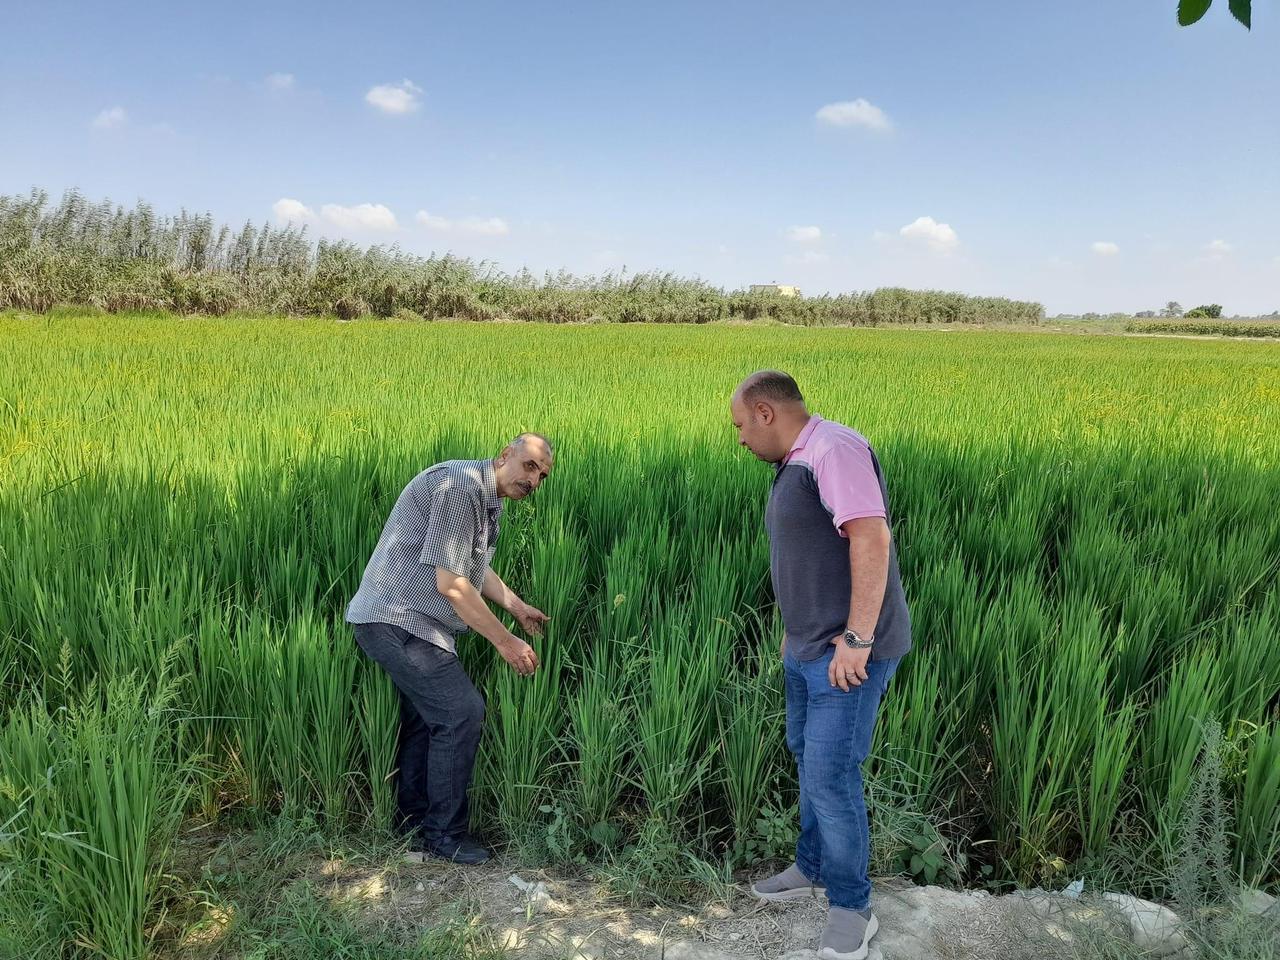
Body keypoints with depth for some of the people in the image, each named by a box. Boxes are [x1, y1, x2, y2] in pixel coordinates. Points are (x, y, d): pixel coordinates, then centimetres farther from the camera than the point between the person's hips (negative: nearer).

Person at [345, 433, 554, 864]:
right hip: (397, 619, -11)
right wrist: (505, 641, -18)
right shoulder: (459, 486, -22)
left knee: (426, 714, 19)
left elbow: (475, 568, 26)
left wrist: (518, 607, 22)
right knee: (462, 710, -11)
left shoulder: (486, 500, 11)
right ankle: (445, 833, 3)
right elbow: (450, 583, -24)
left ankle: (413, 818, 35)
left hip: (413, 622, 11)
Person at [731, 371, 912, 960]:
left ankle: (852, 909, 14)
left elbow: (872, 540, -27)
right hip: (808, 648, 10)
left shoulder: (834, 450, -19)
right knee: (807, 756, 20)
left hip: (848, 652, -10)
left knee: (830, 775, -5)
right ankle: (813, 868, 38)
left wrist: (857, 638, -27)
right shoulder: (794, 465, 11)